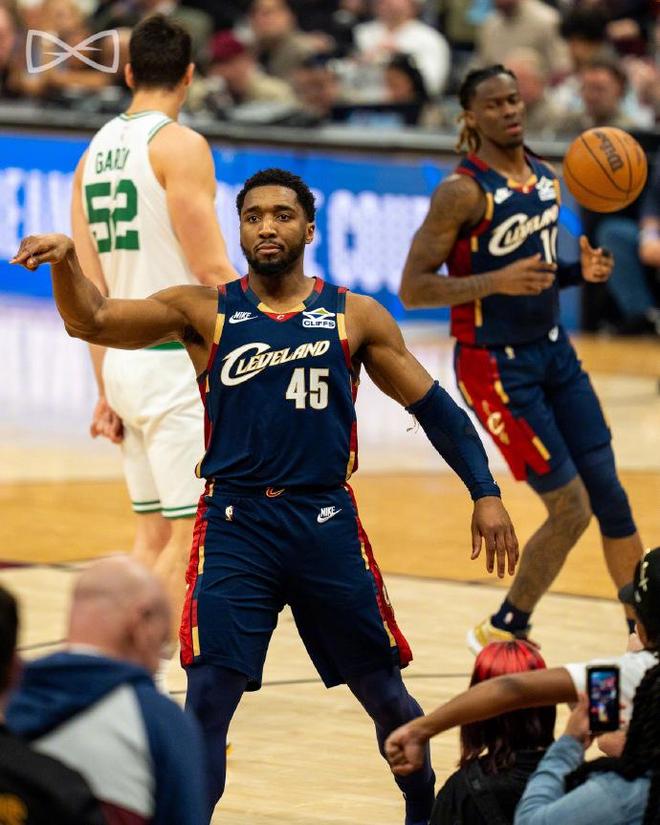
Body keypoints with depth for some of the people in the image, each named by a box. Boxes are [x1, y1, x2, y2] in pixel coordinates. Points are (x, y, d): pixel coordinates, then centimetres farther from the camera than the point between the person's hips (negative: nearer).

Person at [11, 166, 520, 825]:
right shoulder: (204, 312, 4)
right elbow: (94, 322, -4)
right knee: (208, 699, -12)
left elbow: (431, 405, 9)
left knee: (385, 695, 11)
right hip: (235, 525, -1)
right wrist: (64, 262, -25)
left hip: (328, 524, 1)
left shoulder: (355, 318, 5)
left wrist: (485, 494, 2)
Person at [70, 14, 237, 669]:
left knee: (154, 535, 14)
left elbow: (89, 289, 12)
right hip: (177, 362, -8)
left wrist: (105, 389, 15)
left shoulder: (94, 152, 12)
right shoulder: (180, 145, -10)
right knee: (191, 538, -4)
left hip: (123, 362, 8)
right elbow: (213, 272, -15)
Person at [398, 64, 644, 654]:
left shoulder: (547, 178, 8)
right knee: (570, 510, -7)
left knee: (610, 495, 5)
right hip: (497, 366, -7)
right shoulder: (463, 192, -15)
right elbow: (413, 289, -17)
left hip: (555, 352, 7)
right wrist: (496, 281, -28)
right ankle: (502, 633, 13)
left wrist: (580, 272, 0)